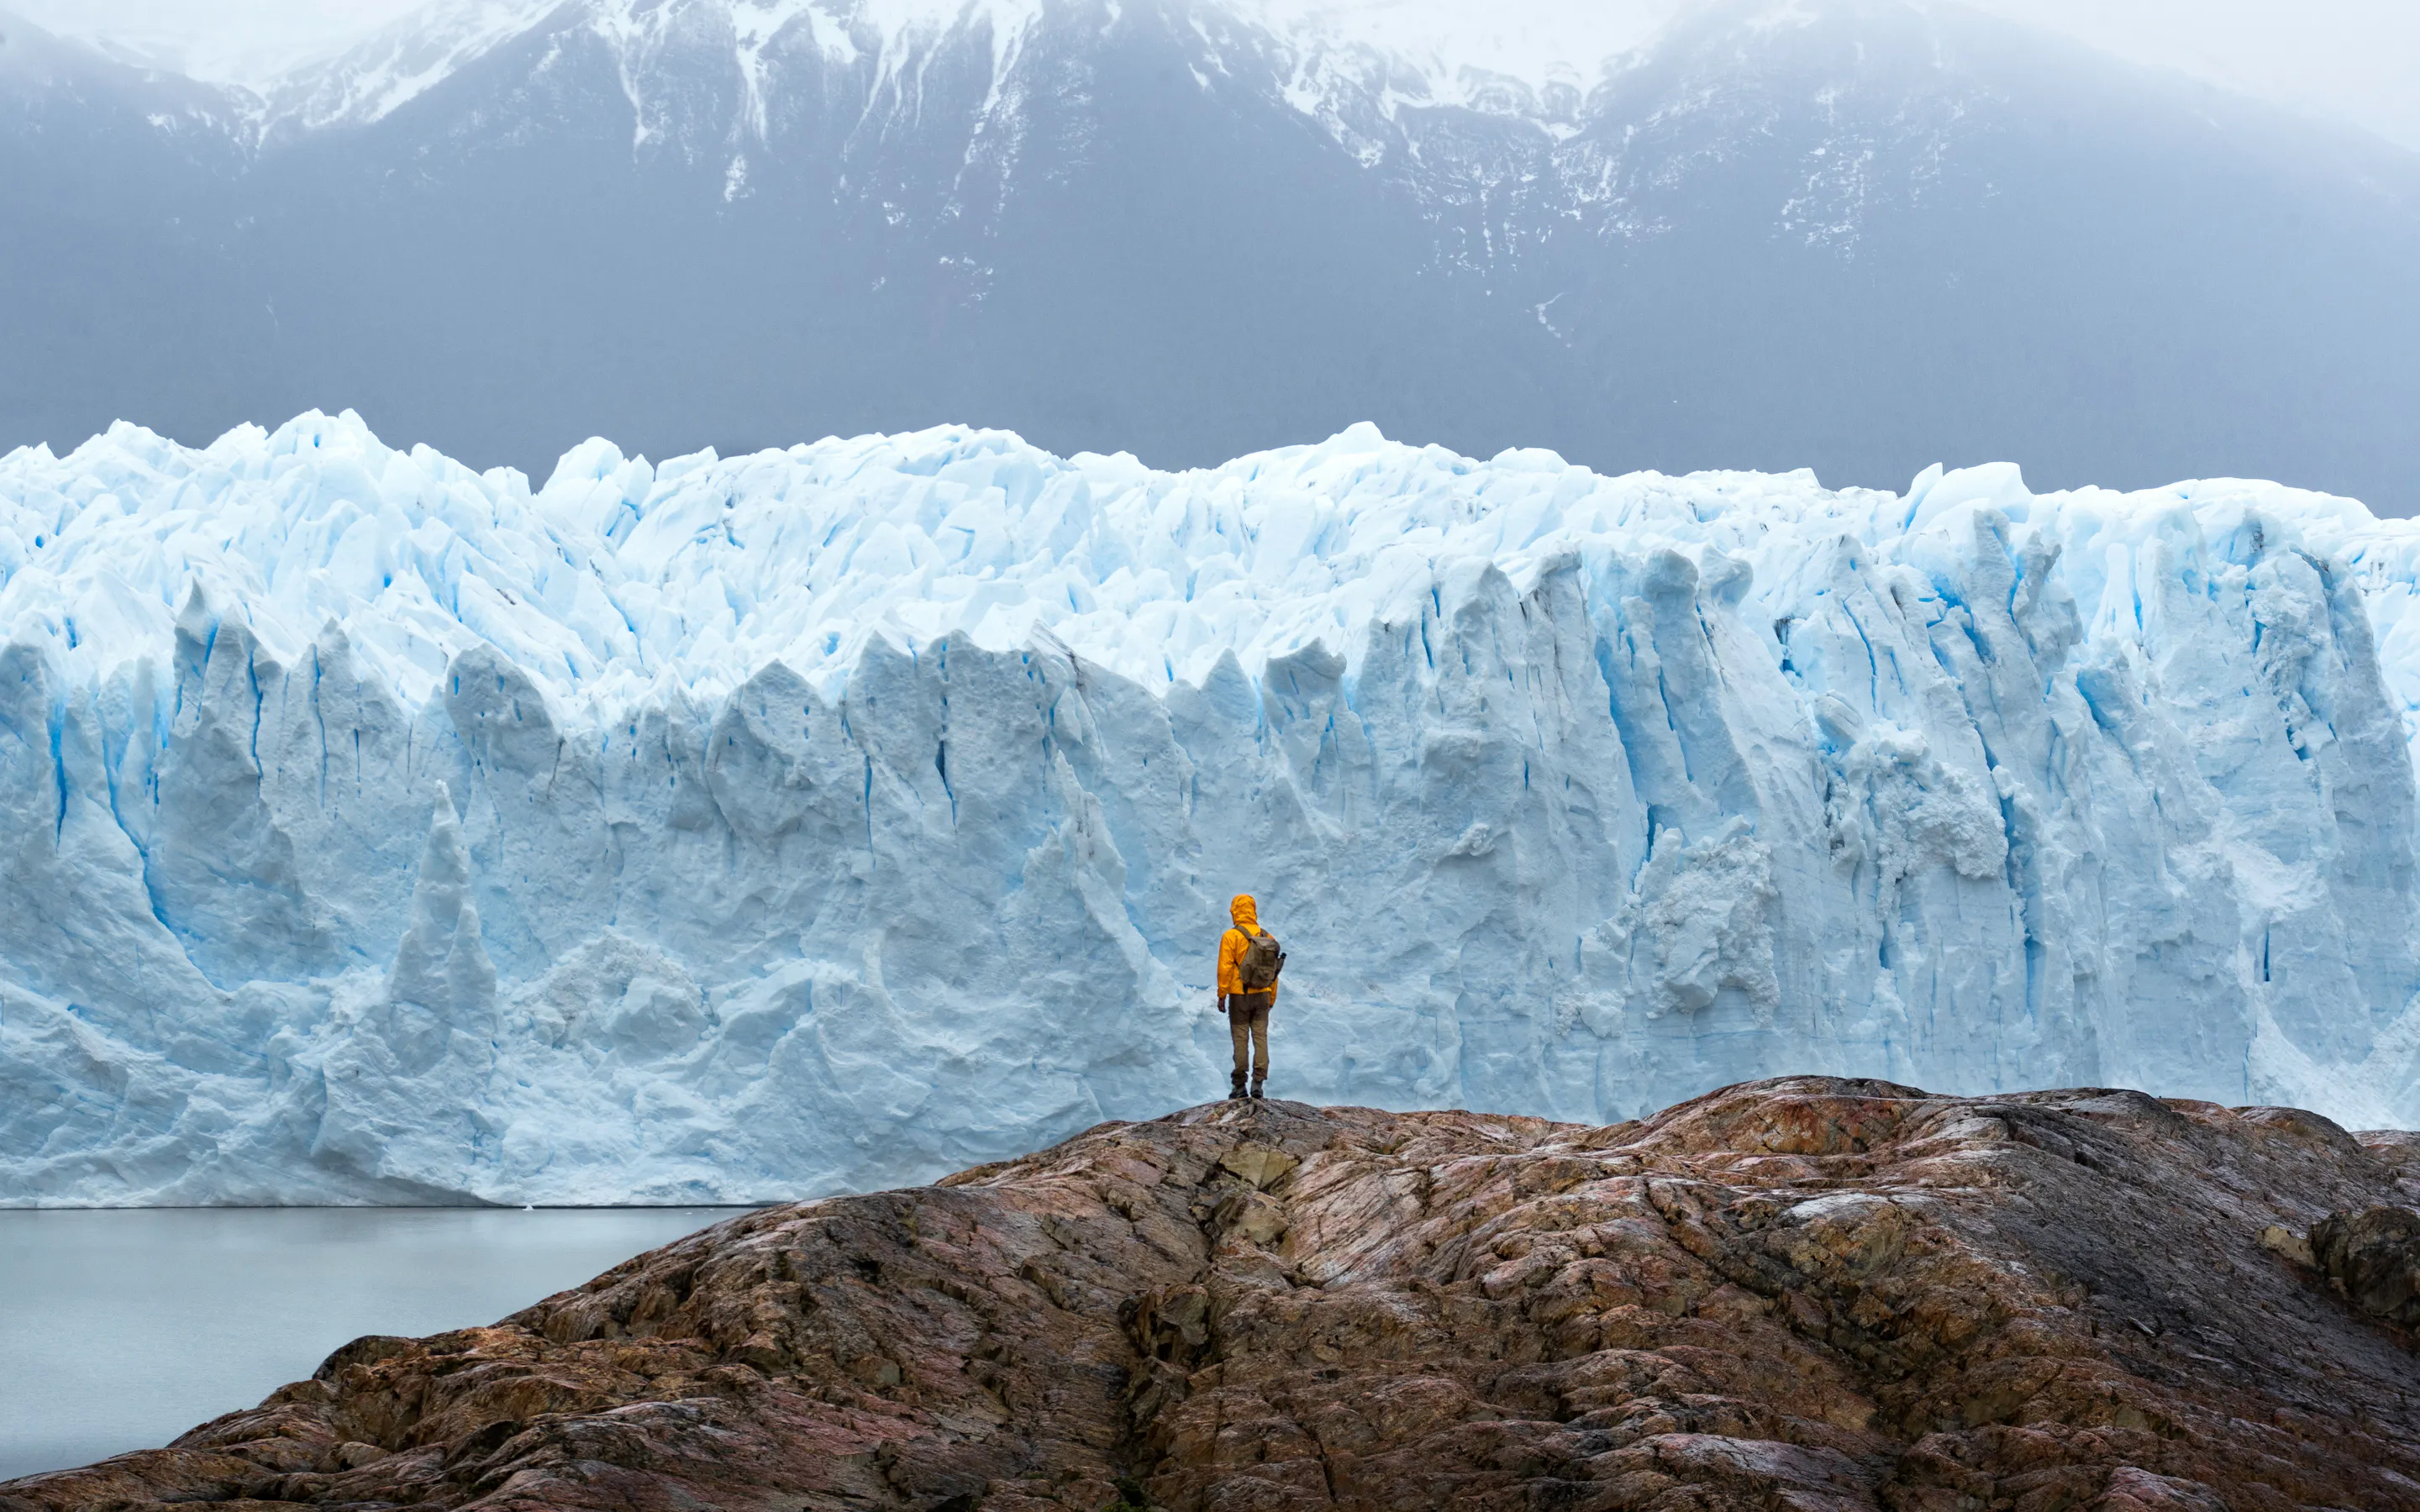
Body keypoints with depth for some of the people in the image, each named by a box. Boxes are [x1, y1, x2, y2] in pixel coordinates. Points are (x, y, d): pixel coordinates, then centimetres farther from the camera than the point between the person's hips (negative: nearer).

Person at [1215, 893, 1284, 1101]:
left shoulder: (1231, 936, -11)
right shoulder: (1267, 937, 4)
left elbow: (1225, 968, -14)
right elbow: (1273, 972, 8)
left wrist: (1222, 995, -7)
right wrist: (1272, 998, 16)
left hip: (1240, 996, -3)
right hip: (1262, 996, 3)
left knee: (1241, 1038, 2)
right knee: (1260, 1037, 4)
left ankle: (1239, 1085, 3)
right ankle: (1258, 1083, -1)